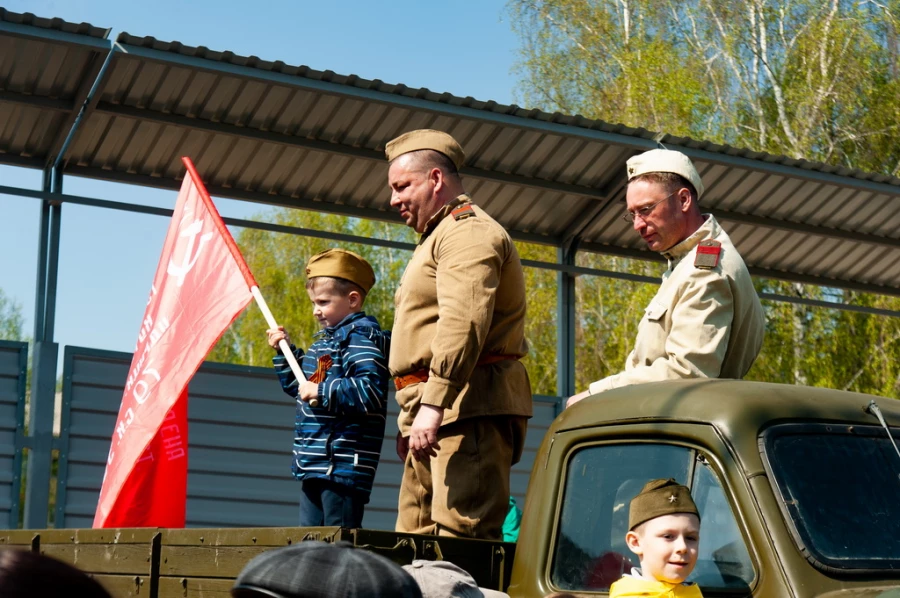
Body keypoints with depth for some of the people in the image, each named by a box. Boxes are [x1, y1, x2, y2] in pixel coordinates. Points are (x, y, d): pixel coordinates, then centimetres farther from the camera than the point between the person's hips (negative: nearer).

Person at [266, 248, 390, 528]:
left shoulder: (361, 337, -11)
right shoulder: (326, 339, 20)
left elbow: (371, 390, -26)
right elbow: (300, 385, 34)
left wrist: (322, 392, -22)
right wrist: (284, 351, 22)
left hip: (344, 463, -10)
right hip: (315, 463, 10)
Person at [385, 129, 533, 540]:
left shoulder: (468, 232, -7)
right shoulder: (439, 237, 28)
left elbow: (464, 323, -22)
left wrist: (433, 405, -29)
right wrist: (412, 417, 23)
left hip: (469, 410, -11)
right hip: (435, 413, 11)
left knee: (461, 539, -16)